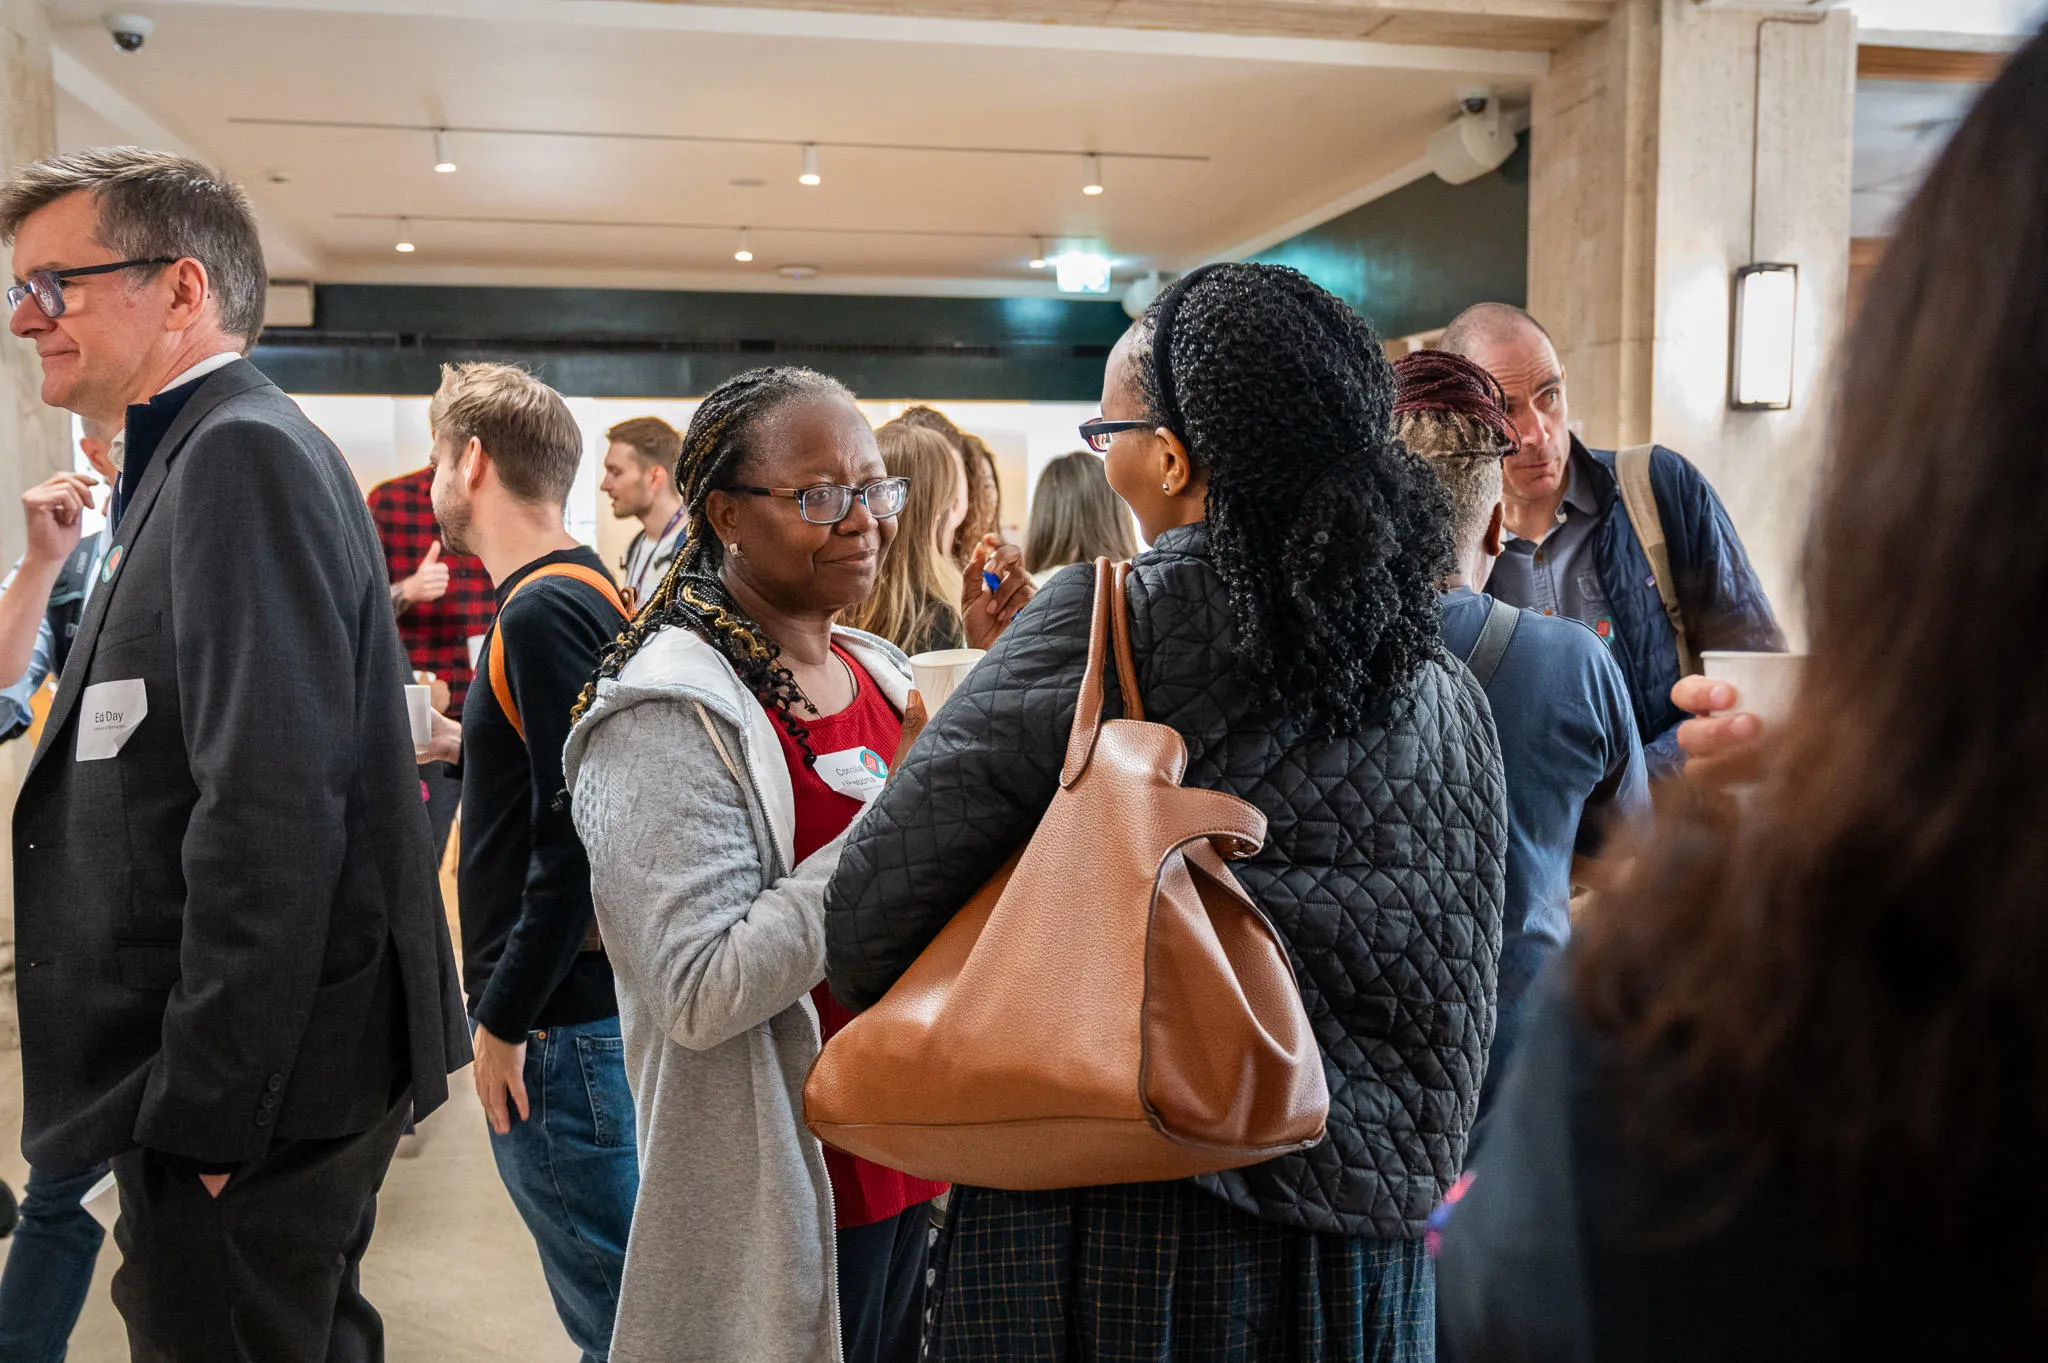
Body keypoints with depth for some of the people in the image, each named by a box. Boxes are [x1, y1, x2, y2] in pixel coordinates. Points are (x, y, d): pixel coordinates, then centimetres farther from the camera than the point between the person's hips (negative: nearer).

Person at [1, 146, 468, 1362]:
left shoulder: (242, 452, -17)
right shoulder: (197, 455, 15)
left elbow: (271, 807, -25)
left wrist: (208, 1110, -22)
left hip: (258, 1086, -9)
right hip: (255, 1075, 9)